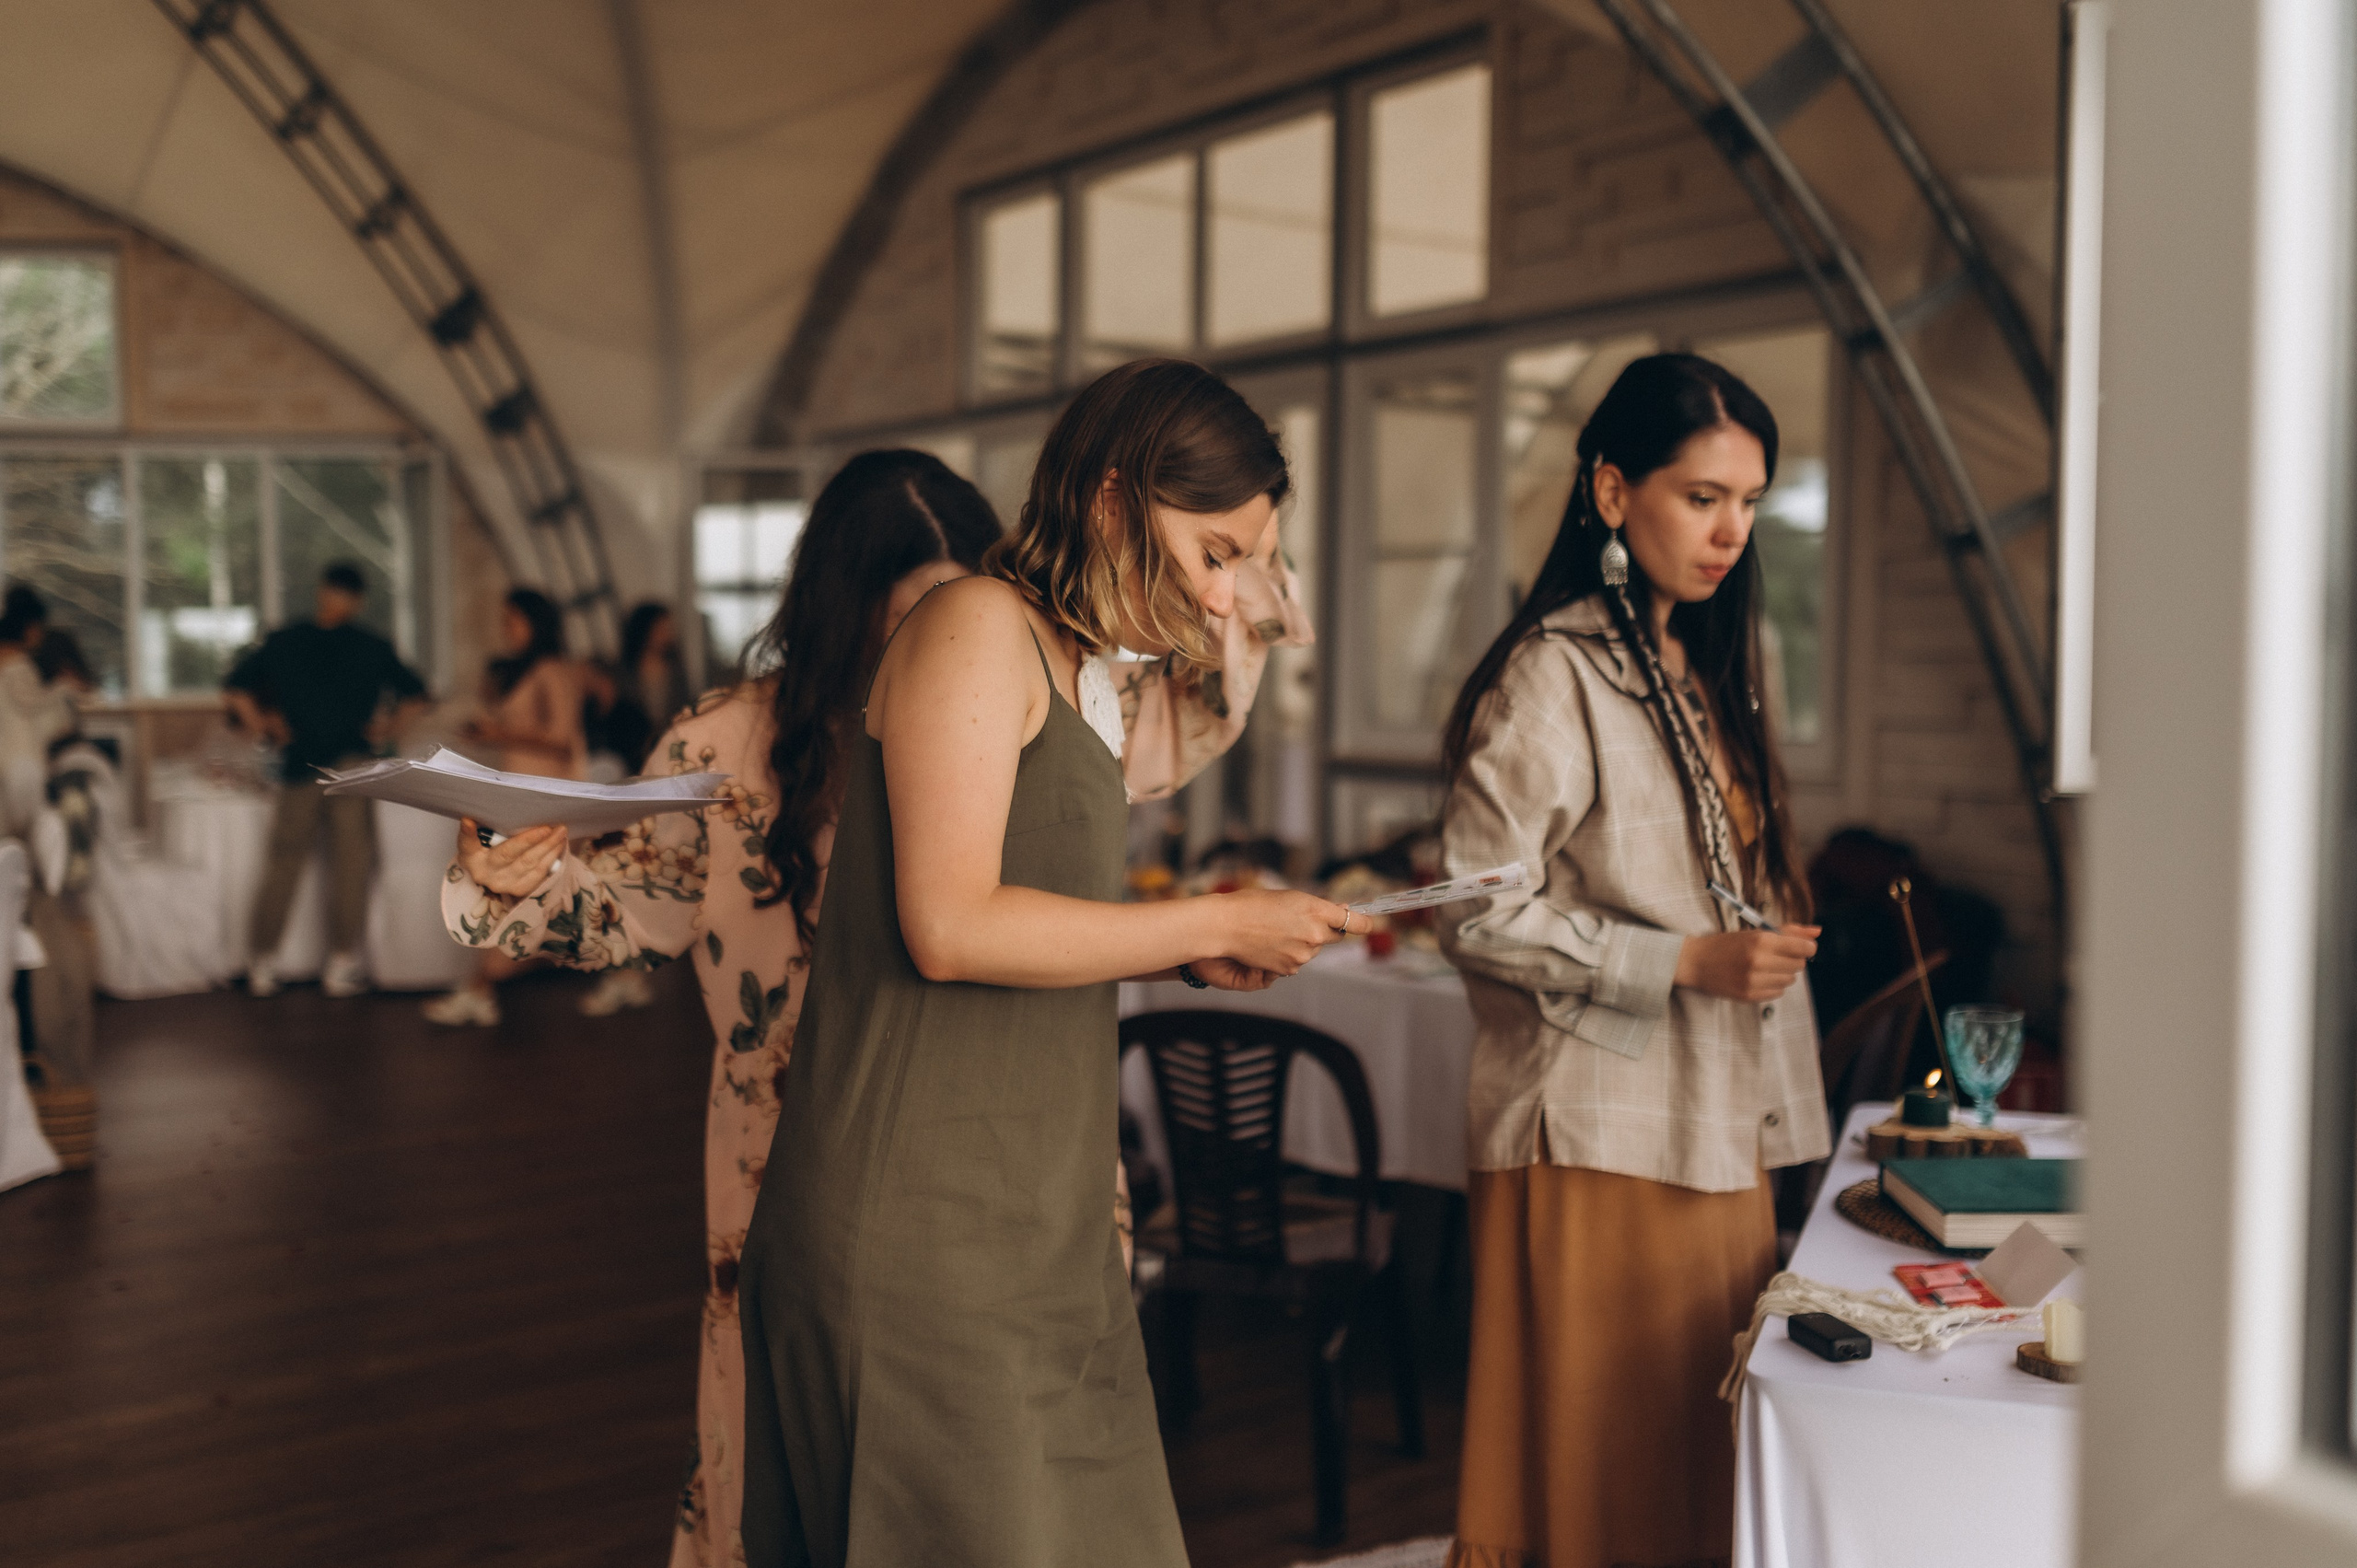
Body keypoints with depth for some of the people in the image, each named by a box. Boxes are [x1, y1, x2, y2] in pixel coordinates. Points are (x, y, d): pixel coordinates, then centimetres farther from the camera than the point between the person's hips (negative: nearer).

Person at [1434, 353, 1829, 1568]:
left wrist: (1769, 1123, 19)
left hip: (1714, 1136, 8)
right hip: (1599, 1141, -8)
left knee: (1702, 1463, 12)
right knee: (1598, 1469, 1)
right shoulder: (1552, 674, -12)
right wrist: (1687, 963, -19)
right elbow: (1478, 914, -18)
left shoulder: (1701, 672, 15)